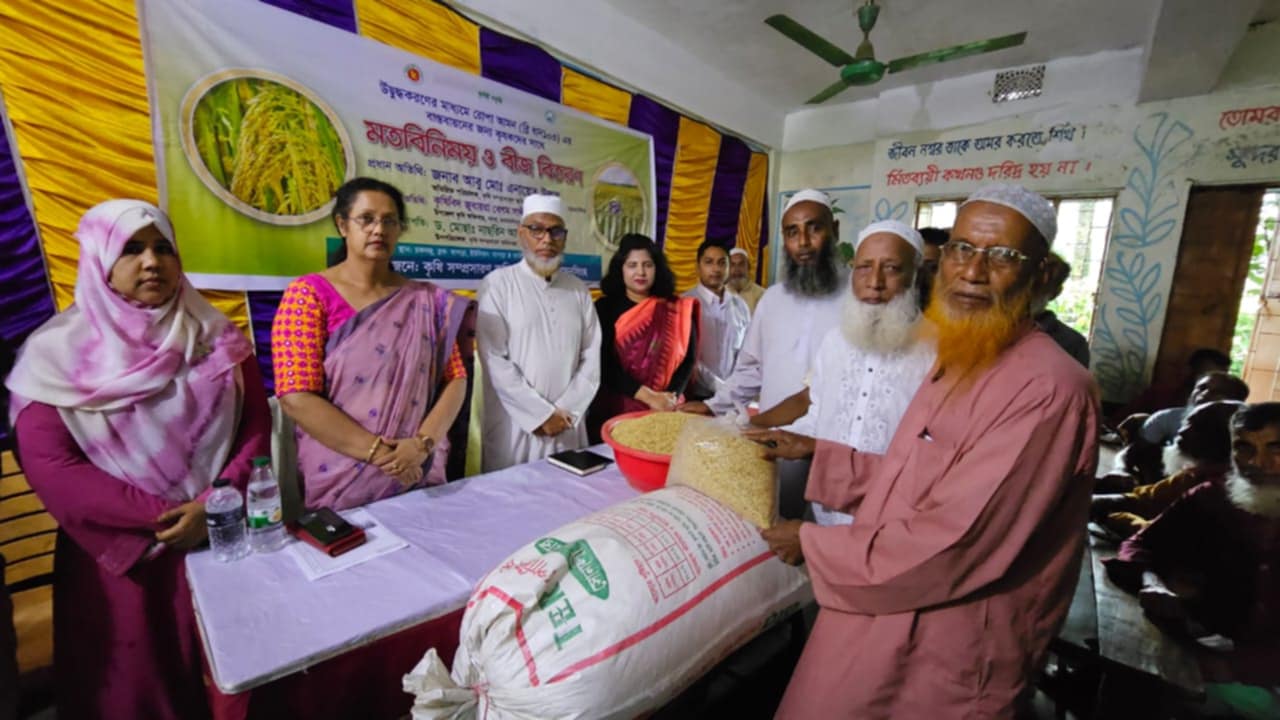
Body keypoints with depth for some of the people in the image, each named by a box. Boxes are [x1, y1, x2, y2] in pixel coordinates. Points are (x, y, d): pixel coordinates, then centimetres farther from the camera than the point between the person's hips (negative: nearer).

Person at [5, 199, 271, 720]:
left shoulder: (216, 337, 1)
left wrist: (215, 502, -17)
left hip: (225, 535, 2)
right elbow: (48, 465, -10)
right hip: (120, 550, -1)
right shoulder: (58, 353, -5)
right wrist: (159, 514, -15)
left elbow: (256, 427, -4)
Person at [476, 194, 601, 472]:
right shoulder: (498, 284, -4)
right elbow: (495, 362, -11)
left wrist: (566, 411, -6)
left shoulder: (578, 290, 9)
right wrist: (541, 414, -11)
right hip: (514, 426, -3)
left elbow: (591, 359, 4)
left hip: (568, 425, 4)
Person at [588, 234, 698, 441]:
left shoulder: (677, 309, 4)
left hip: (664, 411, 2)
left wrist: (670, 398, -12)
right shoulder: (605, 308, -2)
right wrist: (649, 397, -16)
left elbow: (688, 358, 3)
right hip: (615, 409, -1)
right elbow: (605, 364, -10)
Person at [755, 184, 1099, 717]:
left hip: (945, 663, -8)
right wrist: (816, 453, 5)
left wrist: (812, 544, -16)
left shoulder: (1048, 389, -24)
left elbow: (950, 546, -28)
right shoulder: (957, 363, 7)